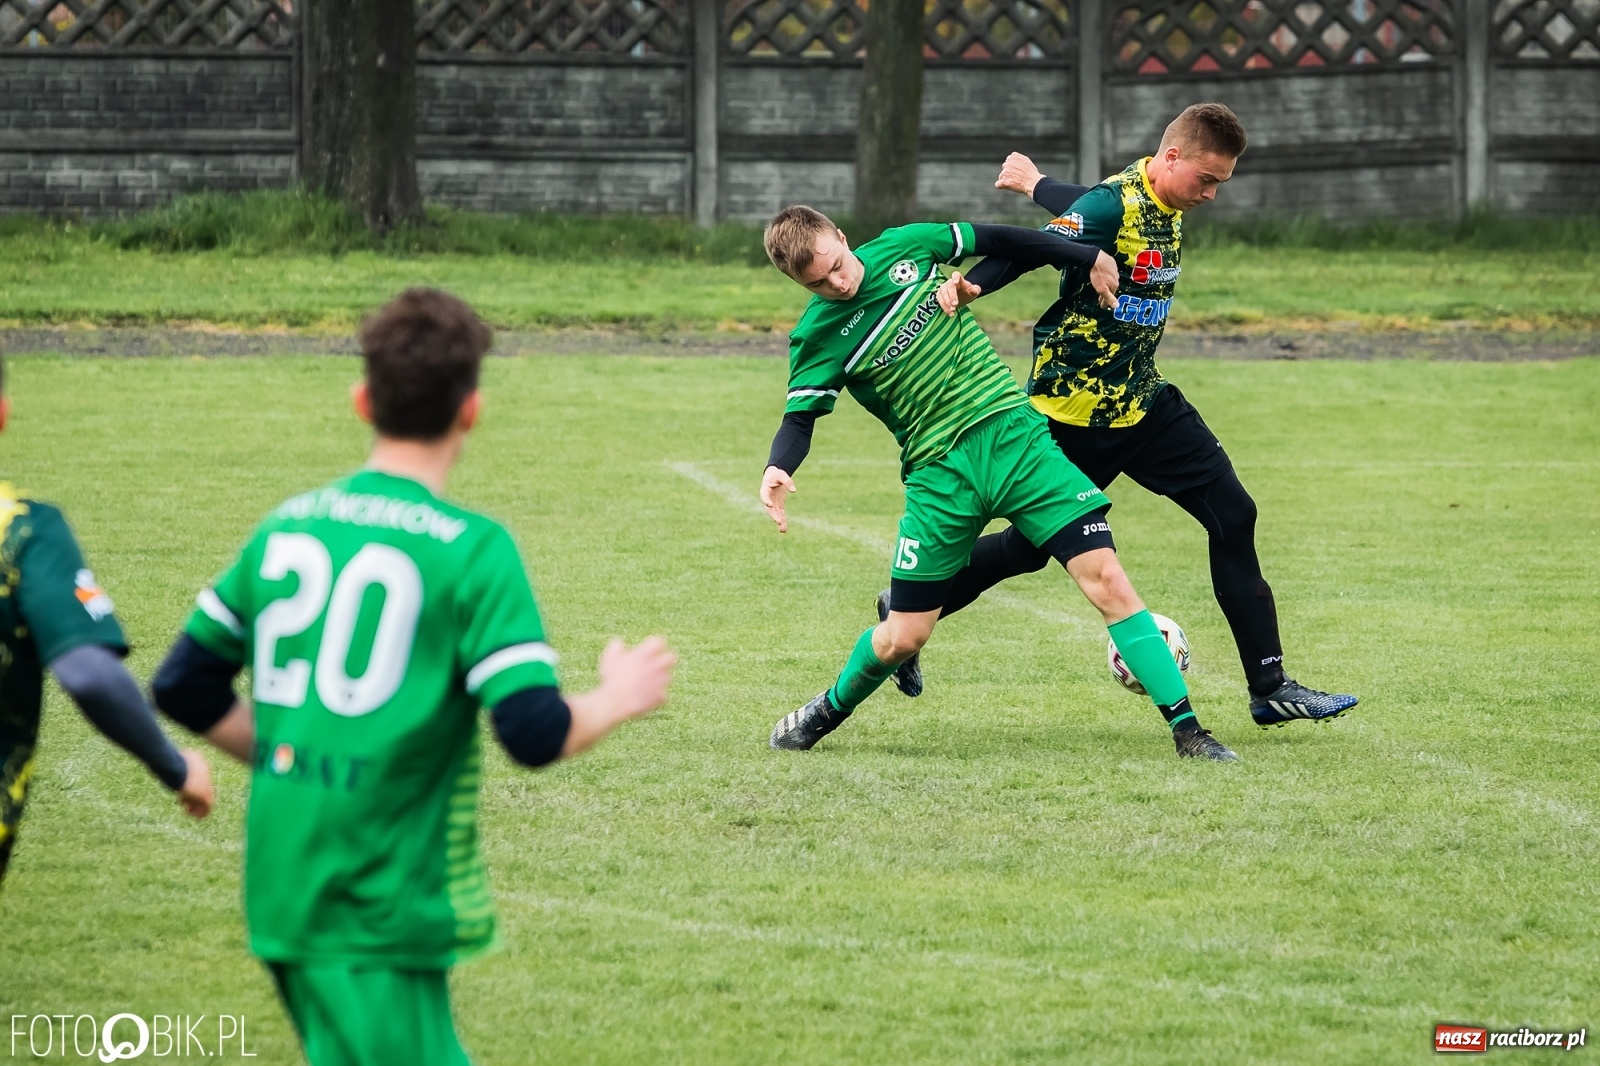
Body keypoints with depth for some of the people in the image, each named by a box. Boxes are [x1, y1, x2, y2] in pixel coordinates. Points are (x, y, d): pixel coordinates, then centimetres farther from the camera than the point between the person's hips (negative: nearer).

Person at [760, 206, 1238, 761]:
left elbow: (993, 240, 11)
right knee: (902, 640, 0)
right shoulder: (817, 338, -6)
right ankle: (830, 710, 34)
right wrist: (777, 470, -27)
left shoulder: (903, 248, 0)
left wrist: (1088, 258, 13)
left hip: (1012, 433, 1)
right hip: (938, 473, -1)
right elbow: (799, 419, -5)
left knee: (1105, 577, -13)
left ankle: (1187, 729, -10)